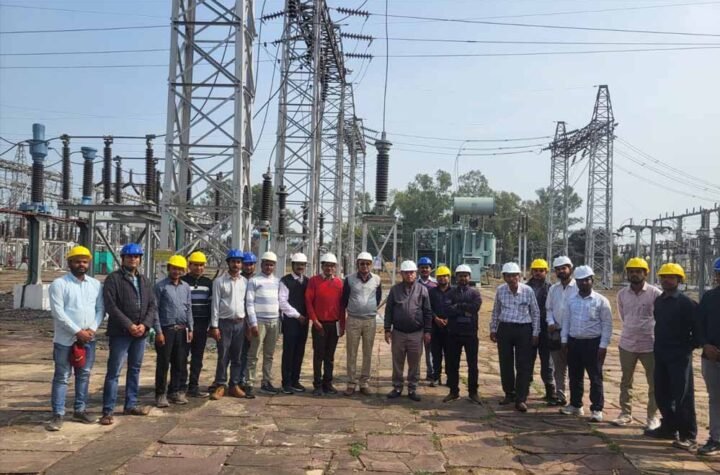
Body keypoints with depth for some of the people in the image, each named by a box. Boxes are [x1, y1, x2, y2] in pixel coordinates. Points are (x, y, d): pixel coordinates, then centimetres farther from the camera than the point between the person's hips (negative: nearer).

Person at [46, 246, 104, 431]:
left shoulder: (95, 284, 8)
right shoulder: (59, 284, -6)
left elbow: (101, 309, 7)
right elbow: (57, 312, -13)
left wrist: (92, 329, -9)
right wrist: (77, 332, -16)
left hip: (88, 338, 5)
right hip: (65, 339, -5)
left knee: (84, 375, 12)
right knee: (61, 377, 1)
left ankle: (80, 410, 23)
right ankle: (58, 415, 6)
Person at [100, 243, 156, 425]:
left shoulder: (145, 281, 14)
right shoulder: (113, 278, -4)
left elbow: (152, 306, 9)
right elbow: (111, 306, -13)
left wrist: (145, 325, -8)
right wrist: (129, 325, -17)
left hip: (140, 333, 6)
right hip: (120, 333, -6)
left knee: (135, 369, 14)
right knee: (114, 371, -5)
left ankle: (131, 404, 25)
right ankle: (108, 411, -1)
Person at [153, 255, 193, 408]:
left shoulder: (186, 287, 11)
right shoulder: (161, 286, -3)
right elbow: (155, 309, -5)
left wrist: (190, 329, 8)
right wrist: (158, 331, -10)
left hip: (182, 330, 5)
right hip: (166, 330, -5)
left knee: (180, 363, 9)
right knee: (163, 363, 0)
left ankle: (176, 391, 20)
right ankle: (161, 394, 9)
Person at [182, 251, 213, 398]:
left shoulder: (208, 282, 11)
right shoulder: (183, 281, -2)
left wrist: (211, 323, 7)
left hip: (202, 325, 4)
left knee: (198, 357, 8)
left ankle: (193, 387, 15)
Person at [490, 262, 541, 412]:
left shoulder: (528, 291, -8)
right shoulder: (500, 290, 0)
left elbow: (535, 312, 1)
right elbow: (496, 311, 12)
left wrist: (535, 333, 0)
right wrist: (493, 329, 13)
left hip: (524, 329, -3)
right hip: (505, 329, 3)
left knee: (523, 366, -2)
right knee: (505, 364, 10)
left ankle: (521, 399, 3)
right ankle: (509, 393, 26)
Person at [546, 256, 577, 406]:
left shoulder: (578, 287, -9)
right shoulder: (553, 288, 10)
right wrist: (551, 322, -3)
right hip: (555, 332, 6)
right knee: (558, 367, 13)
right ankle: (560, 396, 23)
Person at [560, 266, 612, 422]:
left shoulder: (601, 301, -6)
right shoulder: (571, 300, 7)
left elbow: (607, 325, -6)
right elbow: (567, 321, 12)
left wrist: (603, 345, -11)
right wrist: (564, 340, 6)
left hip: (593, 343, -4)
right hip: (574, 342, 5)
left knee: (595, 378, 1)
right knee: (575, 376, 13)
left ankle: (597, 409, 9)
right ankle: (575, 405, 26)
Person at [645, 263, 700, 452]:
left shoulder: (686, 303, -13)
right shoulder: (658, 301, 9)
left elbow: (698, 328, -11)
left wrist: (691, 346, -7)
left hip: (680, 356, -7)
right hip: (661, 355, 7)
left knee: (682, 397, -4)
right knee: (662, 394, 14)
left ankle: (689, 437, 5)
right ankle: (669, 428, 28)